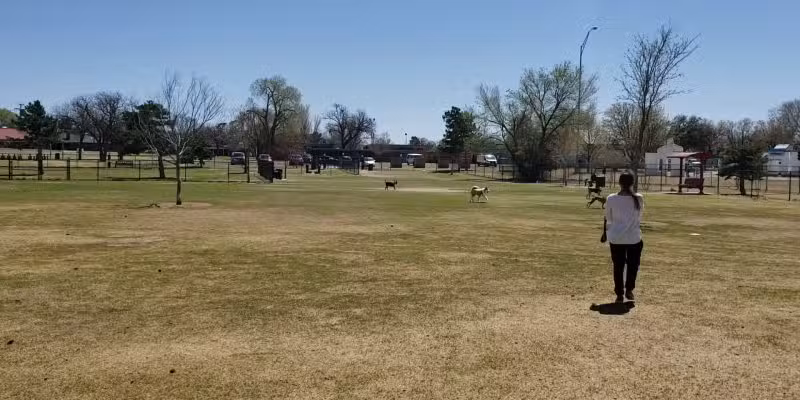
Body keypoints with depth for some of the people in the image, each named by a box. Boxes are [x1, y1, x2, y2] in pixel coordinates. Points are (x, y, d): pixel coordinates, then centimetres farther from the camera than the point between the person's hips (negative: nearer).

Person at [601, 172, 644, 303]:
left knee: (618, 266, 9)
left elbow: (607, 218, 4)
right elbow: (639, 215, 8)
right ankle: (629, 290, 17)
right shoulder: (638, 198, -6)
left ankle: (619, 294, 11)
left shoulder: (611, 199, -6)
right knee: (633, 265, 18)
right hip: (634, 238, 0)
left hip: (616, 238, 1)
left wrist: (605, 233, 16)